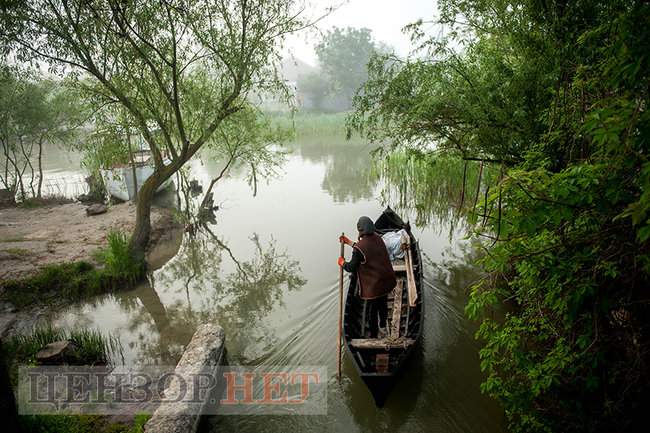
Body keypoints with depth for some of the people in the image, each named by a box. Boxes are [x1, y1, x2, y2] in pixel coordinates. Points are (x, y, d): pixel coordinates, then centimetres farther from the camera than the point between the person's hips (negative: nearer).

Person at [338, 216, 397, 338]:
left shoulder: (359, 247, -26)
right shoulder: (378, 238, -3)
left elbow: (351, 267, -17)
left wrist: (342, 262, 3)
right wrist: (349, 242, 20)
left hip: (373, 285, -6)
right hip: (386, 280, 7)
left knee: (372, 310, 13)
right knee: (383, 304, 28)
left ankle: (373, 336, 29)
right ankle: (383, 328, 47)